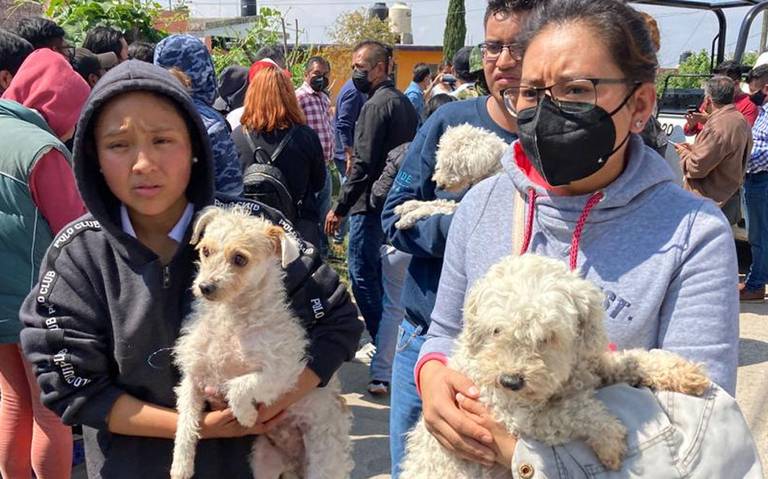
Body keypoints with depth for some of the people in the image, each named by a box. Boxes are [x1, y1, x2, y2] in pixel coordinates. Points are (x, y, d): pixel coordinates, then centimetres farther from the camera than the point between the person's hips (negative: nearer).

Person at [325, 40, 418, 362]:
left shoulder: (376, 105, -15)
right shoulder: (404, 102, 14)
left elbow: (363, 164, -20)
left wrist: (339, 208, -15)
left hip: (371, 203, -10)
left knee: (362, 274, -3)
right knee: (381, 273, 17)